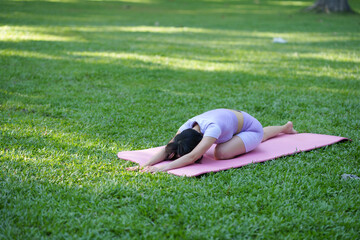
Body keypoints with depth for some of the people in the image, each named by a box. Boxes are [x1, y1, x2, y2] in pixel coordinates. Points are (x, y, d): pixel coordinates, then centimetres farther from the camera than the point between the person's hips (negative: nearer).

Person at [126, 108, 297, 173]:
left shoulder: (212, 128, -47)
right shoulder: (188, 126, -28)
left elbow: (192, 157, -56)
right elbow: (166, 149, -32)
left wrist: (165, 167, -63)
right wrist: (146, 165, -48)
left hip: (251, 127, -7)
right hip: (237, 119, 7)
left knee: (221, 153, -27)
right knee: (258, 137, 36)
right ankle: (285, 127, 68)